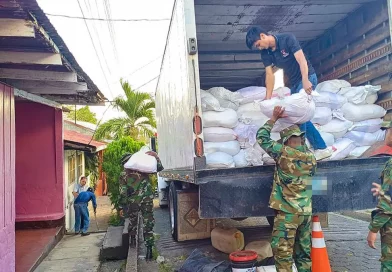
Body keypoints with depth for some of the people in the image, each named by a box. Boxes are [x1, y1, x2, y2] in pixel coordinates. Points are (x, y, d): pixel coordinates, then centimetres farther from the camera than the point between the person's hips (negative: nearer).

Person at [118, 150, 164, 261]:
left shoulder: (123, 174, 3)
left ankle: (133, 239, 39)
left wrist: (122, 206, 5)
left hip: (133, 201, 0)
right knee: (148, 224, 3)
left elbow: (123, 192, 0)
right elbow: (159, 168, 9)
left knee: (132, 220, 25)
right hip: (147, 199, 0)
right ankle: (149, 248, 1)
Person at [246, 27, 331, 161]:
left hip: (307, 78, -8)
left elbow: (301, 60, -24)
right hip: (294, 83, 8)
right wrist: (268, 97, -9)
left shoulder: (287, 39, -17)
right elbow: (269, 74, -2)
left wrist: (305, 81, -34)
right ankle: (321, 148, 12)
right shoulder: (265, 53, 1)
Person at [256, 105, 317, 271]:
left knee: (282, 252, 1)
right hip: (306, 212, 7)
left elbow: (261, 137, -2)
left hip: (287, 212, -6)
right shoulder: (311, 157, 3)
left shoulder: (284, 153, -13)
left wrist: (273, 118, 6)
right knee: (304, 251, 16)